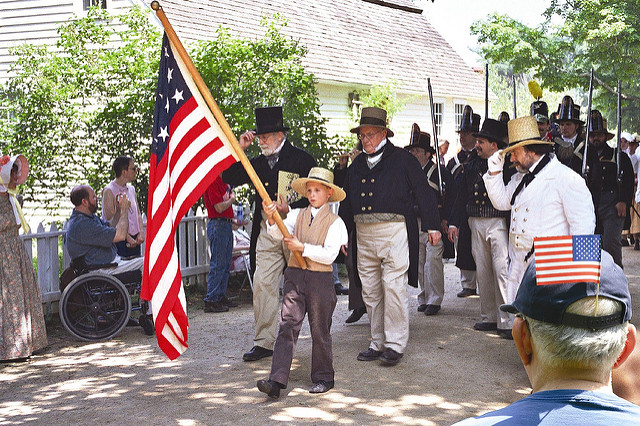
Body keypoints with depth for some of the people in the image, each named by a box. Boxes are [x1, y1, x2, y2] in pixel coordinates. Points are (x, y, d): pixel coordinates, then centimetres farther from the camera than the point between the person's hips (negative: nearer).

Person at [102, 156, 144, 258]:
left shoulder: (131, 189, 14)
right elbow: (109, 219, -13)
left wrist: (141, 233, 1)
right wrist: (128, 238, -16)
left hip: (135, 240, 7)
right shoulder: (109, 191, -8)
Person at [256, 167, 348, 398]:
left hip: (320, 279, -2)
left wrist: (302, 247, -14)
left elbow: (329, 255, -10)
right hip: (295, 276, 3)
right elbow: (279, 233, -6)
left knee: (320, 330, 7)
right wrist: (272, 219, -25)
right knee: (287, 326, -4)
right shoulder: (297, 215, 10)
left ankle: (323, 378, 22)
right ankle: (277, 380, -9)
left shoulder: (334, 222, -1)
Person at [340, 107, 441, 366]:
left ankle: (395, 345, -1)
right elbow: (347, 201, 26)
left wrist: (432, 226, -5)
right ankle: (378, 343, 17)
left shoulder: (402, 160, 0)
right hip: (364, 234, 6)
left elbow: (423, 193, -1)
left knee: (393, 286, -9)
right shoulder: (357, 165, 18)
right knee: (370, 291, 8)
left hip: (394, 231, -6)